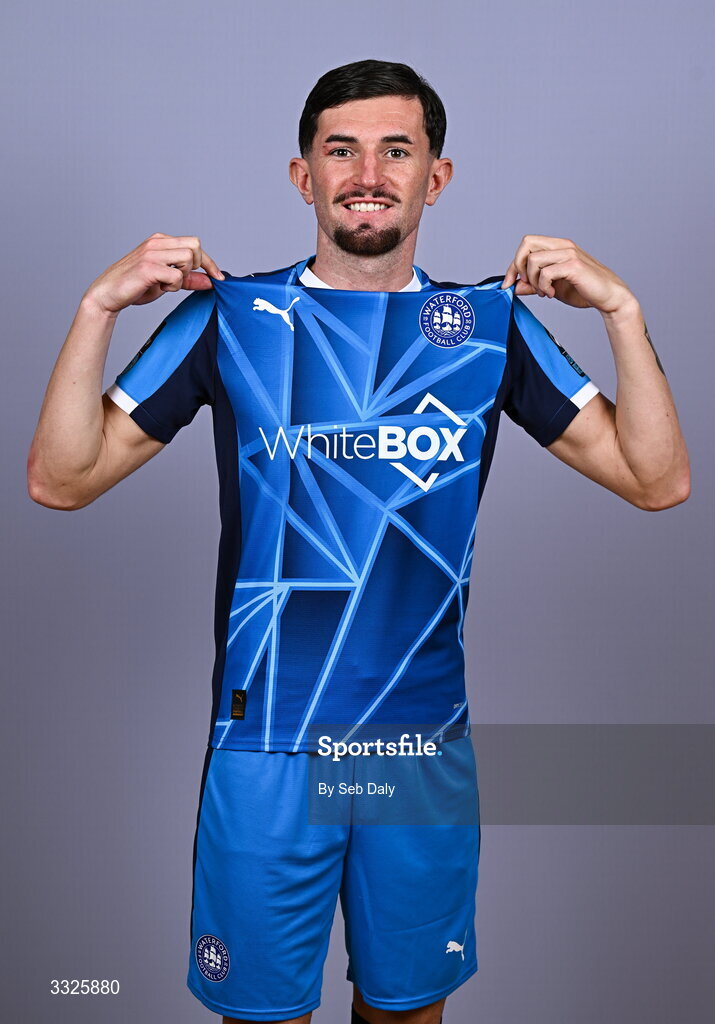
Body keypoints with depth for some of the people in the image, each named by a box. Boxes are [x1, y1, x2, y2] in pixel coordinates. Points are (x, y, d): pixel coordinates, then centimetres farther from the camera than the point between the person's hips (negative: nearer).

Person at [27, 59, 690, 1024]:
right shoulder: (229, 316, -3)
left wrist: (622, 309, -13)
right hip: (264, 742, -1)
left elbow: (658, 480, -2)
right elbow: (60, 479, -4)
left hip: (427, 747, 2)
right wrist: (99, 307, -15)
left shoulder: (492, 324, 1)